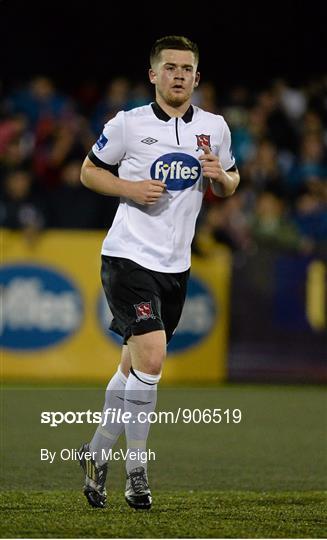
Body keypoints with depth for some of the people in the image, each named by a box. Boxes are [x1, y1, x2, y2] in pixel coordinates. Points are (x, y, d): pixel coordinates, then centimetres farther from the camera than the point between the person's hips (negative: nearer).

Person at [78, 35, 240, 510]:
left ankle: (97, 452, 33)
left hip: (175, 265, 5)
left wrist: (221, 176, -5)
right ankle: (135, 466, -7)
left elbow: (230, 185, 19)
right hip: (128, 257, -5)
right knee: (151, 356, -19)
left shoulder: (214, 128, 7)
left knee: (133, 369, 14)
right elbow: (89, 171, 5)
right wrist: (130, 188, -12)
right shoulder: (128, 124, -4)